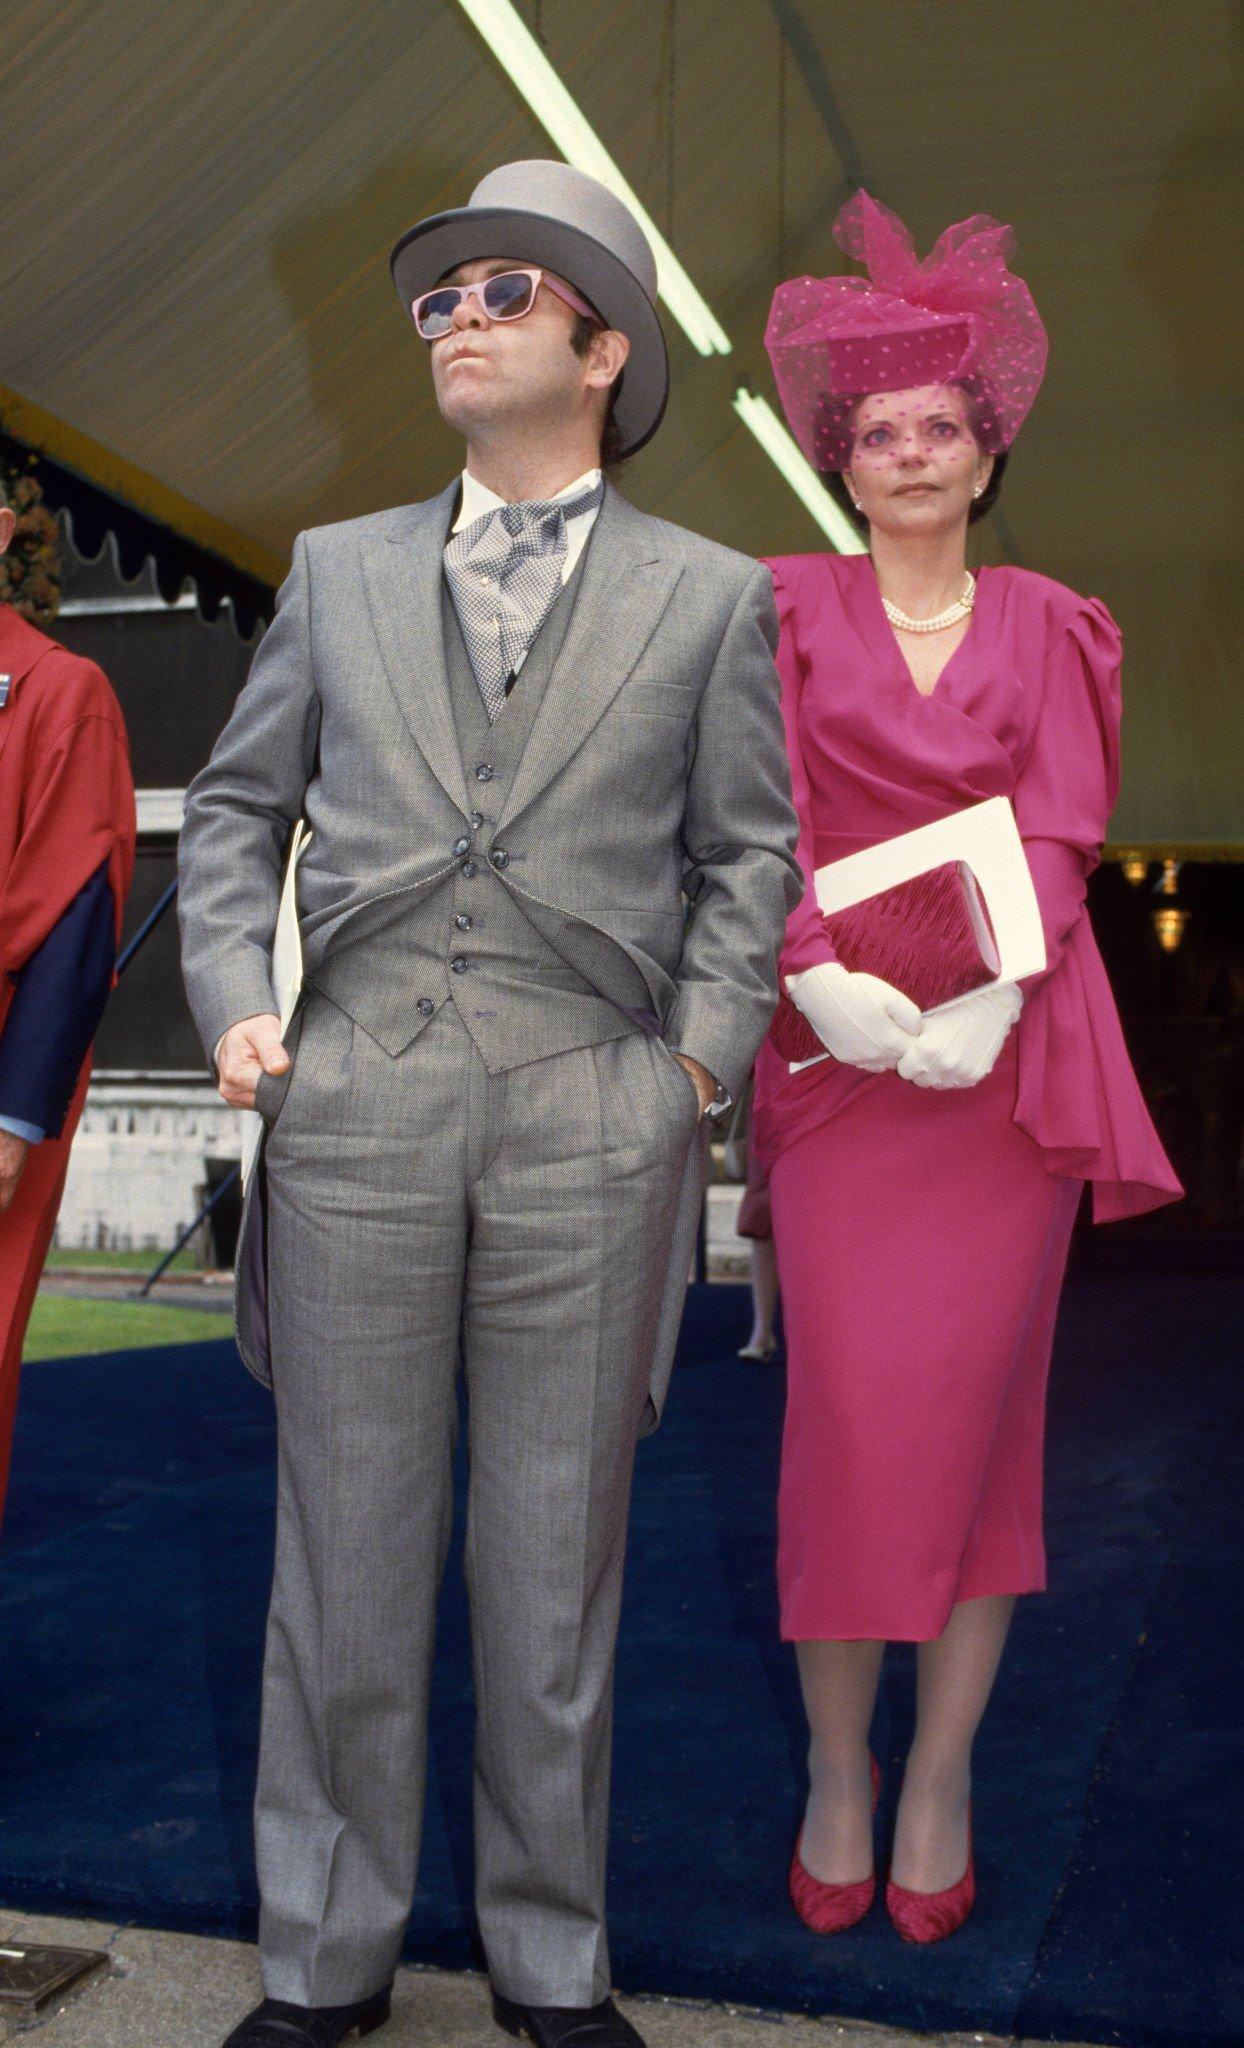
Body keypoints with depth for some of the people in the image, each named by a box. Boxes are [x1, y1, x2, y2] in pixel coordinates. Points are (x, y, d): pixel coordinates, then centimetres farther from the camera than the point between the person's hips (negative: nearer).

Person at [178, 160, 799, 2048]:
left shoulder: (711, 599, 10)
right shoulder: (338, 571, 15)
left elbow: (747, 852, 10)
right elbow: (237, 804, 17)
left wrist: (702, 1051, -1)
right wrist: (234, 997, 4)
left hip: (594, 1125, -1)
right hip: (353, 1112, 2)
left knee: (557, 1575, 8)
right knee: (345, 1562, 8)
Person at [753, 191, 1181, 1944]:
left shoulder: (1046, 630, 12)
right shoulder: (790, 615, 9)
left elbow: (1060, 834, 0)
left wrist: (987, 1003, -16)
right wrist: (824, 981, -17)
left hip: (1008, 1058, 1)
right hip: (839, 1055, -1)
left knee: (977, 1412, 3)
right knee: (846, 1415, -3)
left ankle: (941, 1777, 14)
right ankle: (835, 1773, 11)